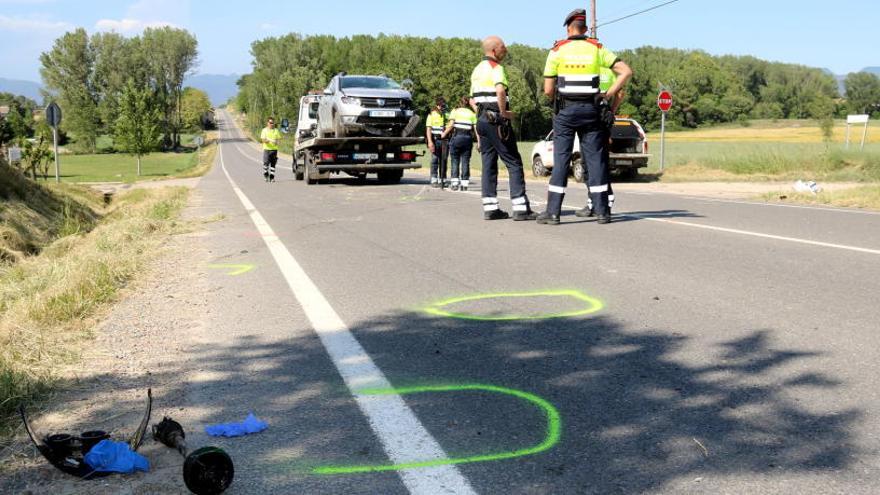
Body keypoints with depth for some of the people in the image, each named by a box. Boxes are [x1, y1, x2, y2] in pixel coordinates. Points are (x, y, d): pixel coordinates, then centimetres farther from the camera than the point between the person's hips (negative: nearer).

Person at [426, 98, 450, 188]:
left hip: (445, 140, 3)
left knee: (443, 161, 4)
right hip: (435, 139, -3)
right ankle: (434, 180, -2)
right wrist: (430, 141, -12)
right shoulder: (432, 114, 4)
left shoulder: (448, 114, 12)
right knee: (435, 160, -5)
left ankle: (442, 180, 10)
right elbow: (428, 129, -1)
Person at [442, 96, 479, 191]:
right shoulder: (472, 114, 12)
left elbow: (451, 125, -4)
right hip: (468, 138, 2)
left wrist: (444, 134, 9)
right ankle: (464, 183, 3)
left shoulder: (455, 111, 8)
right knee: (465, 161, 5)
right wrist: (478, 142, 2)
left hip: (456, 137, -1)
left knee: (455, 161, 4)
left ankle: (455, 183, -2)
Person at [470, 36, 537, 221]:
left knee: (488, 164, 9)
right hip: (496, 120, -8)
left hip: (482, 120, 9)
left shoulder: (477, 70, 18)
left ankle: (490, 208, 7)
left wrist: (482, 114, 18)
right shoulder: (495, 67, -10)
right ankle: (521, 208, -9)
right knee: (514, 162, -5)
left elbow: (472, 100, 22)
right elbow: (500, 90, -29)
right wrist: (504, 112, -18)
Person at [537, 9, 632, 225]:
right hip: (590, 110, 2)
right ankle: (602, 211, 6)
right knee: (595, 159, 6)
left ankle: (553, 212, -1)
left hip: (565, 110, -1)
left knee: (561, 160, 1)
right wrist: (608, 95, 0)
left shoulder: (557, 51, -1)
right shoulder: (597, 49, 5)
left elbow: (548, 90, -3)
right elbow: (626, 71, -2)